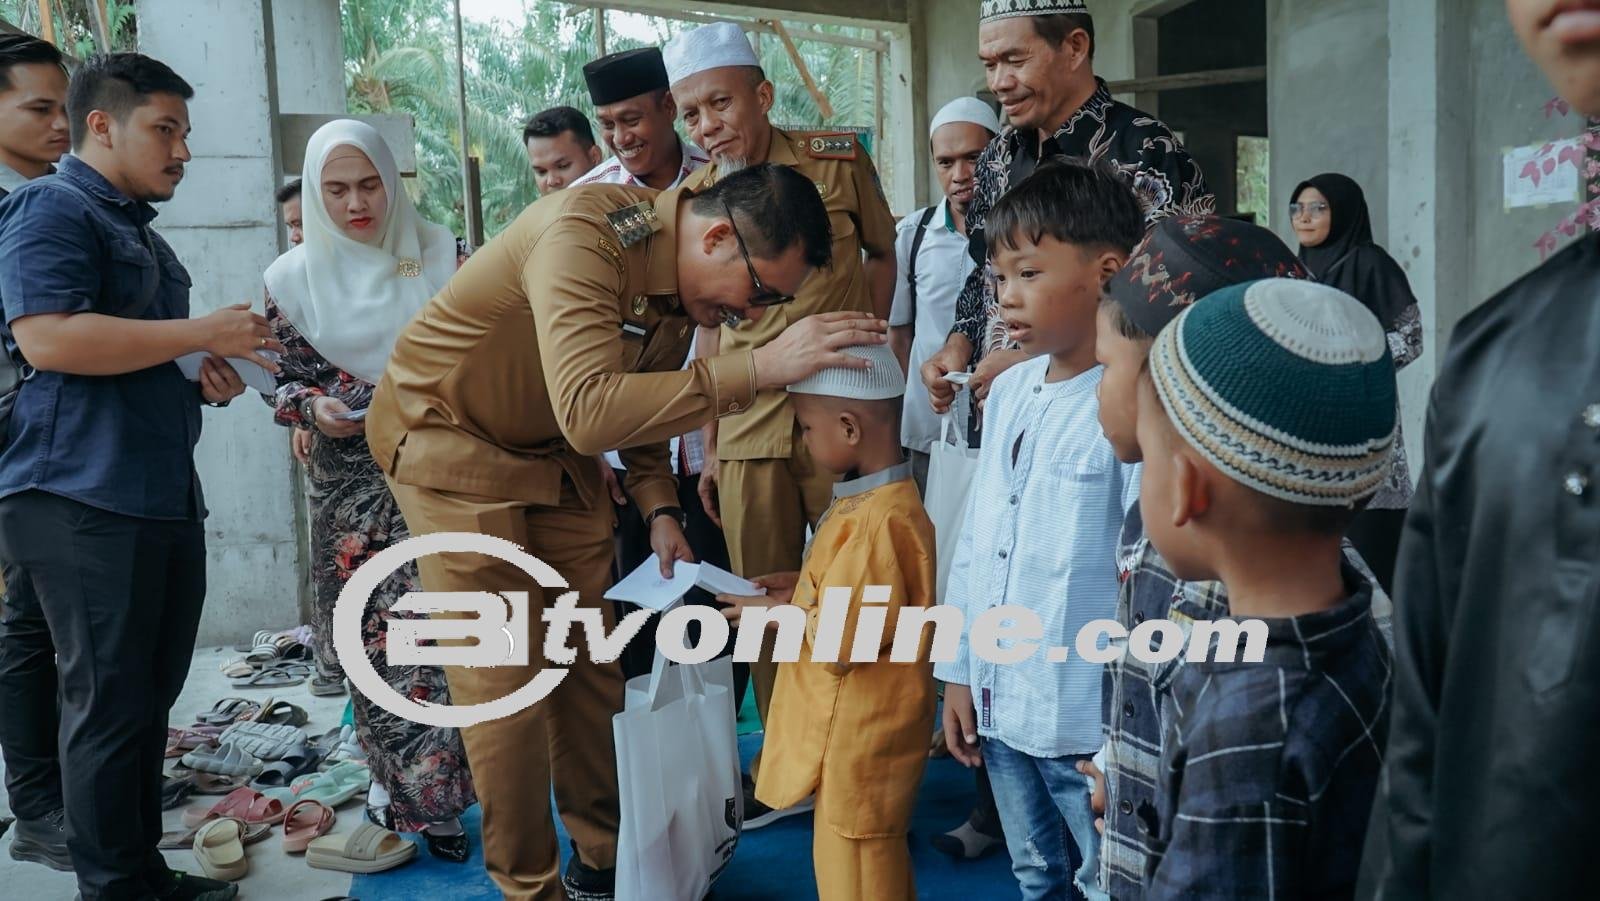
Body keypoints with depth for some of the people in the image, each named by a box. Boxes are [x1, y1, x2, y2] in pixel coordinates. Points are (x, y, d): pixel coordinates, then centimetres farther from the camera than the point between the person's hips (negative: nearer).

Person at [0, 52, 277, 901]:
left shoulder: (141, 232, 22)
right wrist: (202, 333, -16)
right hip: (85, 500, -9)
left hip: (165, 497, 9)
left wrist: (201, 376, 11)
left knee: (151, 696, 12)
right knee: (110, 703, -3)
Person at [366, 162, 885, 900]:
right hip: (449, 440, -7)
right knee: (505, 686, -5)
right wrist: (759, 368, -48)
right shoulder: (583, 237, -32)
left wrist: (658, 508, -4)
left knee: (590, 665, 7)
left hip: (552, 453, 7)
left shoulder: (684, 281, -6)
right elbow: (588, 412, -45)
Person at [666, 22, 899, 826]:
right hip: (749, 427, 3)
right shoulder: (691, 201, 5)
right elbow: (709, 325, 9)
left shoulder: (837, 159, -3)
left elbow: (883, 253, 12)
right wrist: (708, 446, 8)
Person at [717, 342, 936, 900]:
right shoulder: (873, 497, 3)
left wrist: (776, 615, -12)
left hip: (860, 732, -10)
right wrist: (800, 589, 5)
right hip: (855, 721, 10)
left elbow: (842, 639, -26)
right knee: (874, 851, 24)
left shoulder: (880, 519, -28)